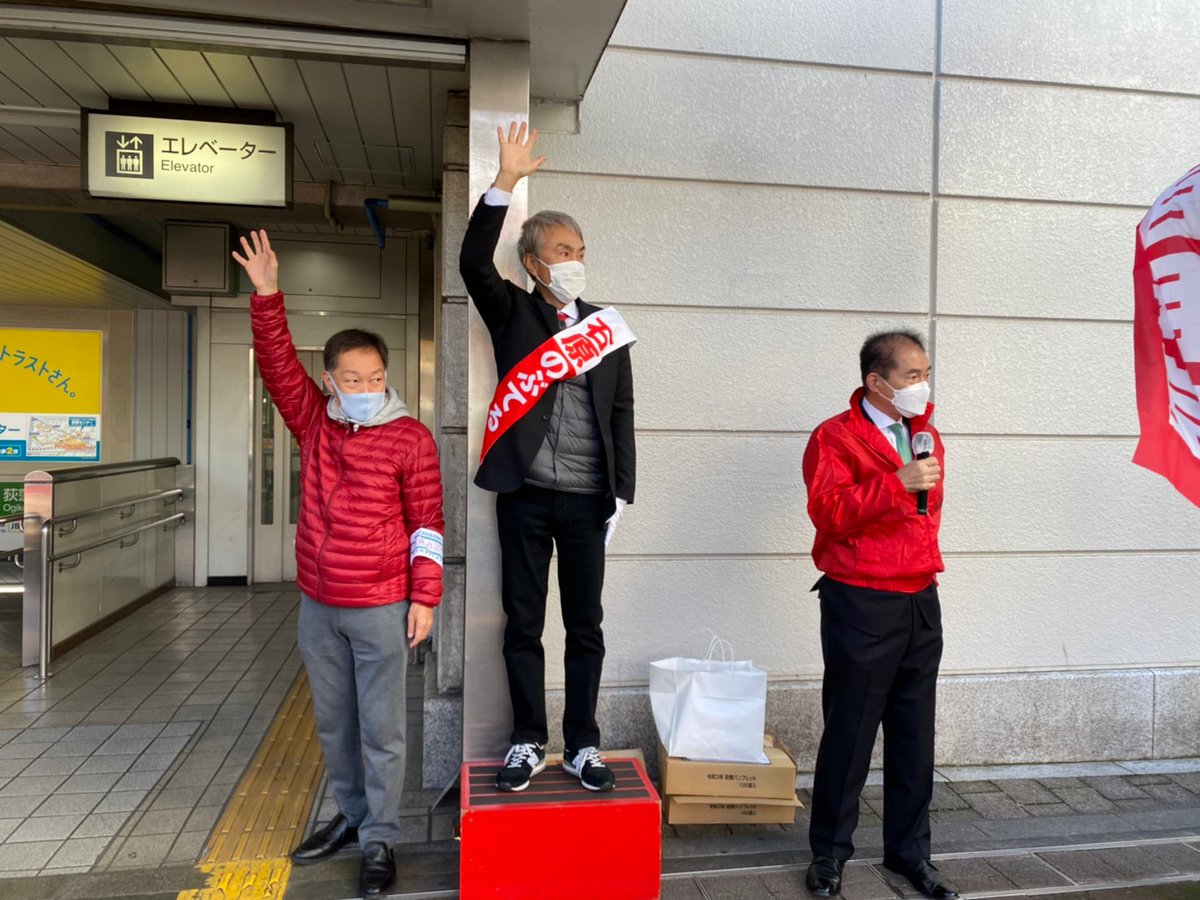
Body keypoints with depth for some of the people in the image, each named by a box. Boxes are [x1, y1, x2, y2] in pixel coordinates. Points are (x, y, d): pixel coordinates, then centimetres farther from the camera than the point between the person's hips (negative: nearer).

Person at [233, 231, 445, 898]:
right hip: (317, 605, 5)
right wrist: (267, 295, -13)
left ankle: (381, 841, 19)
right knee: (333, 722, 18)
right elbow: (279, 365, -3)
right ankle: (352, 815, 37)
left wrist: (425, 599, -10)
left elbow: (428, 523, -8)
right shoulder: (315, 423, 4)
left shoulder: (410, 437, -9)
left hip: (380, 610, -5)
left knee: (381, 730, 4)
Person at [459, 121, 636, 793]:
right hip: (525, 495, -1)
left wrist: (621, 493, 1)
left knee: (586, 627, 8)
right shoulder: (512, 311, 6)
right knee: (523, 624, 8)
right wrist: (505, 183, -19)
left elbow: (622, 415, 7)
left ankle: (582, 746, 22)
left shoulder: (607, 327, 9)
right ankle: (529, 743, 23)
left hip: (587, 499, 1)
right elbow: (474, 264, -14)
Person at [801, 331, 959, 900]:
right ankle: (829, 852, 19)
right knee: (849, 734, 2)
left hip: (921, 603, 6)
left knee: (914, 735, 12)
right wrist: (896, 484, -26)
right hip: (861, 604, -6)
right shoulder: (835, 436, -7)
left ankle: (908, 849, 27)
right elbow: (827, 511, -21)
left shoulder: (926, 435, 14)